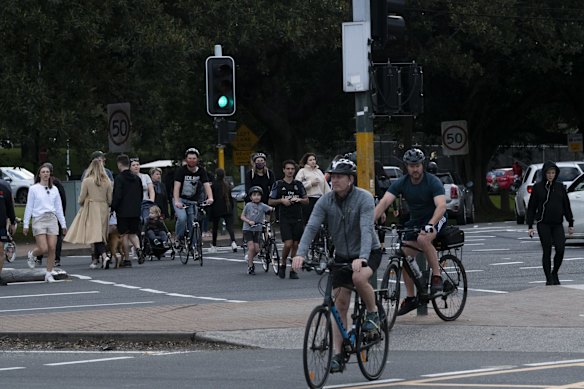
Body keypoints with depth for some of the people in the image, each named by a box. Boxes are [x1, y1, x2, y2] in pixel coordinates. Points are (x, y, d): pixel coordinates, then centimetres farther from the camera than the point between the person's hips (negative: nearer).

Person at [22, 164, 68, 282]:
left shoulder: (54, 189, 12)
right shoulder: (33, 189, 2)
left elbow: (59, 208, 17)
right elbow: (29, 207, 4)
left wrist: (63, 224, 15)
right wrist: (26, 224, 1)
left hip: (52, 219, 3)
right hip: (38, 219, -3)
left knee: (52, 248, -6)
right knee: (43, 249, -13)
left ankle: (49, 274, 5)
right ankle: (32, 254, 21)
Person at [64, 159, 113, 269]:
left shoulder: (87, 181, -8)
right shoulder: (107, 182, 2)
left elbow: (81, 199, -3)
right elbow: (110, 200, 5)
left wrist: (81, 204, 19)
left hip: (91, 209, -4)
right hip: (103, 210, 4)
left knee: (96, 235, -9)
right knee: (100, 234, 10)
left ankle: (104, 255, -28)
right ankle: (95, 260, 14)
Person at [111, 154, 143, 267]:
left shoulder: (119, 178, -12)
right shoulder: (136, 178, 8)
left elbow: (117, 196, -16)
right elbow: (141, 195, 14)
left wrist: (113, 208, -5)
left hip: (123, 211, -6)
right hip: (136, 211, 6)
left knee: (124, 235, 2)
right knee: (133, 233, 15)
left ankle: (127, 260, 3)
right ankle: (138, 249, -11)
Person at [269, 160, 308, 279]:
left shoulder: (298, 184, 10)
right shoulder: (278, 184, 2)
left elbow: (306, 201, 13)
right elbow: (270, 202, 5)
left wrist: (299, 199, -8)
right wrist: (281, 200, -12)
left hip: (297, 219, 3)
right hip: (285, 219, -3)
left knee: (295, 245, 2)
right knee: (288, 244, -15)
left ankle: (293, 270, 10)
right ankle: (282, 264, 8)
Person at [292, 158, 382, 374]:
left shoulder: (364, 198, -21)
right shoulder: (325, 201, -9)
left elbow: (366, 229, -33)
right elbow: (311, 227, -19)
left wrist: (362, 258, -48)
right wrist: (300, 254, -36)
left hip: (368, 253, -4)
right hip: (342, 256, 4)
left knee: (359, 277, -36)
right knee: (340, 305, 0)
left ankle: (373, 314, -9)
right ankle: (337, 356, 4)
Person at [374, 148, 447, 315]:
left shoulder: (433, 182, -21)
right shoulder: (401, 183, -10)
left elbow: (441, 206, -33)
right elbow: (384, 202, -19)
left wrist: (430, 225, -50)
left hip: (435, 218, -5)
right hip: (415, 220, 5)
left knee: (423, 239, -36)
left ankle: (437, 276, -23)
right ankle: (411, 298, 8)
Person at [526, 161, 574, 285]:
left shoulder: (560, 187, 7)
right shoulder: (538, 187, 0)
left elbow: (566, 206, 12)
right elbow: (531, 207, 2)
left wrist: (570, 223, 8)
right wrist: (530, 226, -3)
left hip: (557, 224, 2)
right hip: (543, 225, -2)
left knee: (560, 249, -12)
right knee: (547, 252, -2)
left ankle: (555, 274, 10)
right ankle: (549, 278, 8)